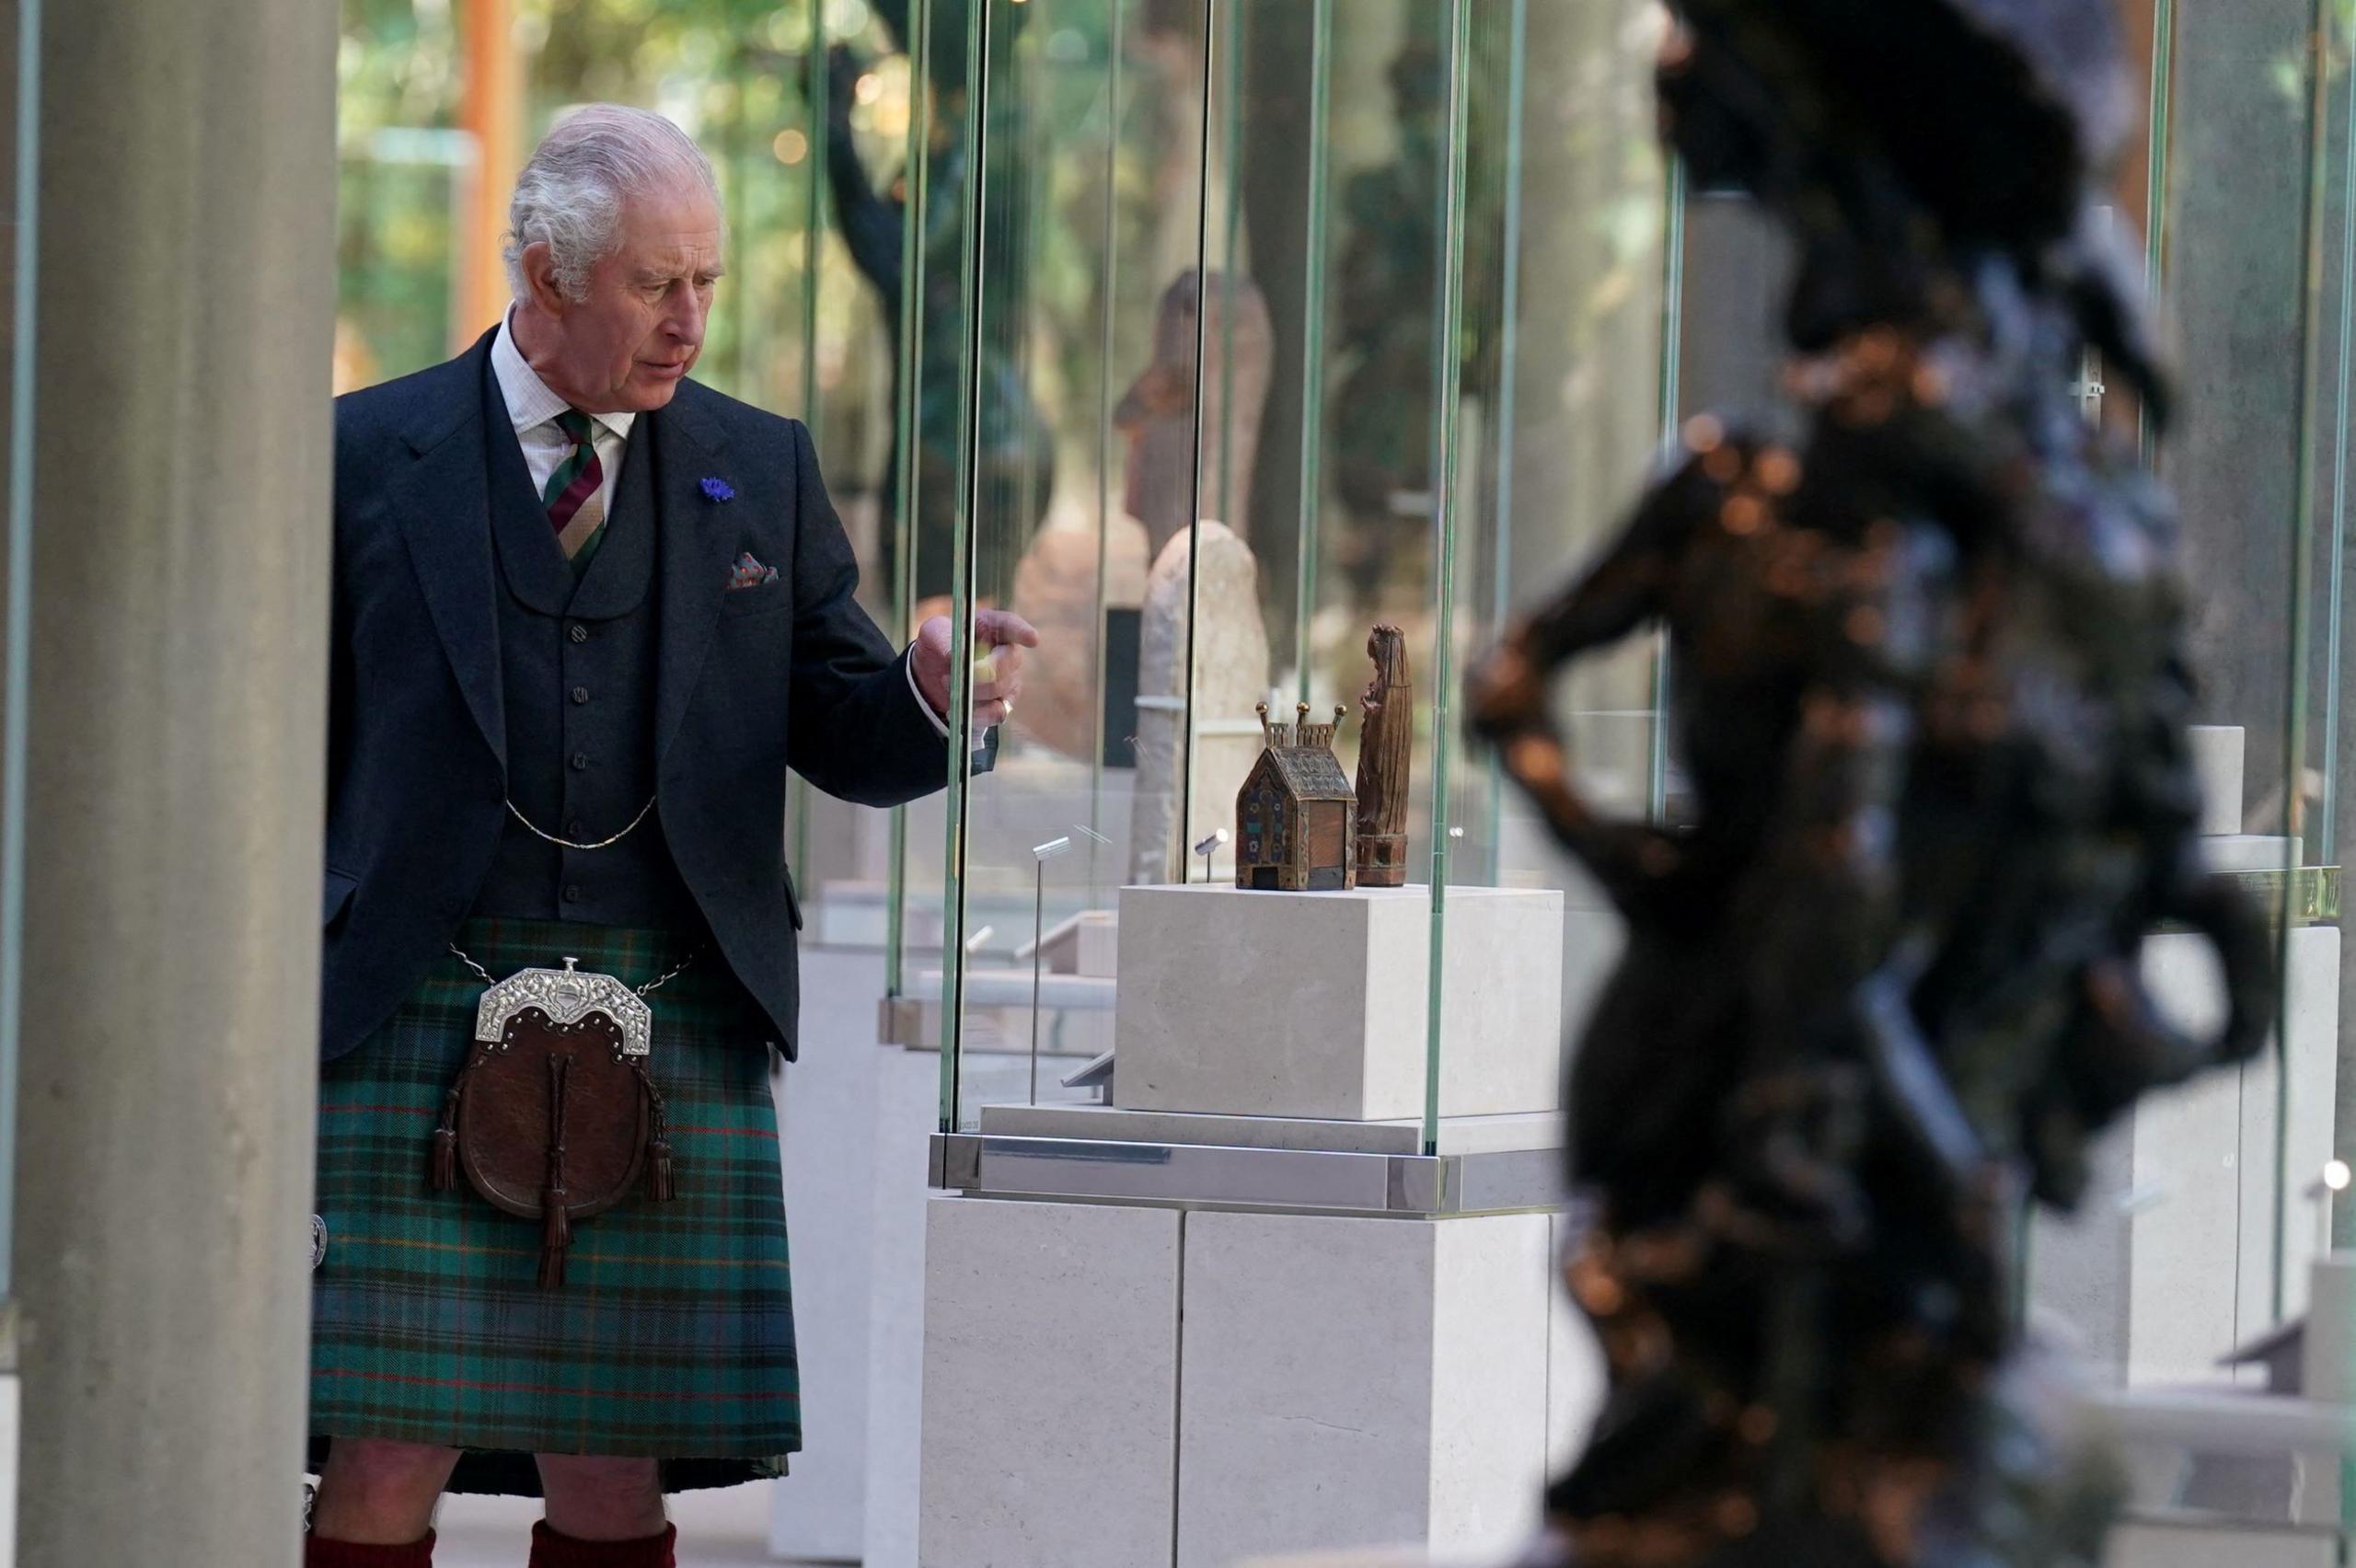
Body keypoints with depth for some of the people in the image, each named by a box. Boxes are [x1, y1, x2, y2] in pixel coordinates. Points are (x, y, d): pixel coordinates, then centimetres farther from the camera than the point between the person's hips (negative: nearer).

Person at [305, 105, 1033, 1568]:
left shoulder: (762, 472, 12)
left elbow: (843, 738, 11)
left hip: (673, 1041, 2)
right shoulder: (366, 458, 5)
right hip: (414, 1022, -2)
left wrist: (927, 692, -12)